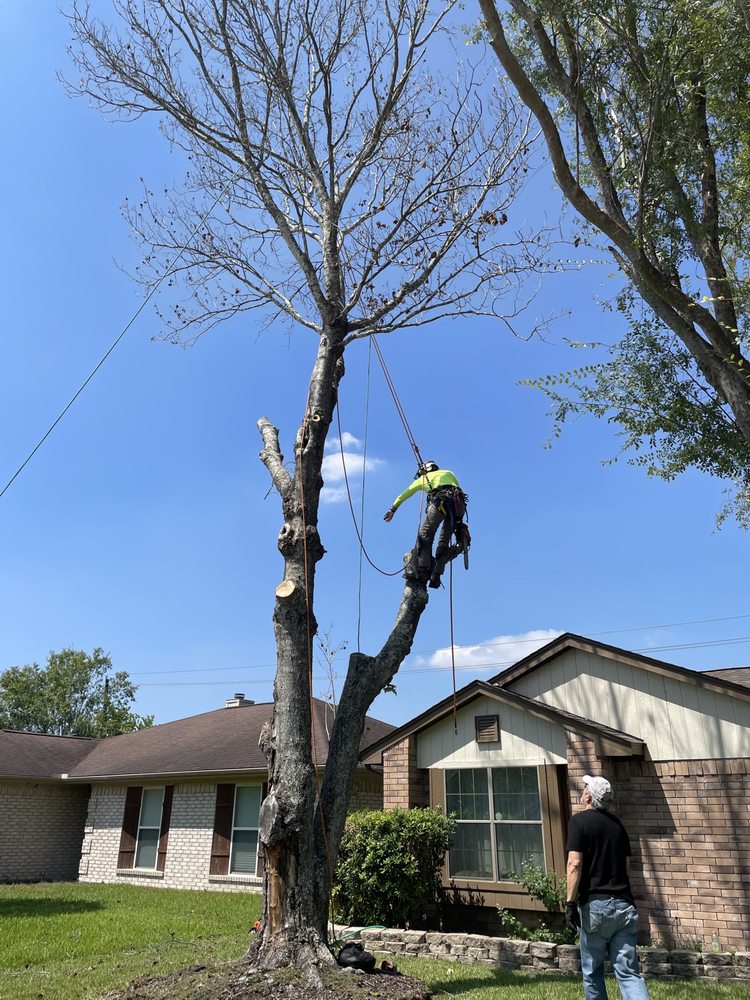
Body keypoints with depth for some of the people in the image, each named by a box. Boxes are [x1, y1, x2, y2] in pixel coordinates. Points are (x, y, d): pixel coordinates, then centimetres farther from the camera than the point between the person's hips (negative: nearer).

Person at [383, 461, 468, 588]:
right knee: (444, 542, 9)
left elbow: (404, 494, 39)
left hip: (440, 502, -4)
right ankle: (436, 575, 1)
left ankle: (422, 570, -18)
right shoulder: (449, 473, 37)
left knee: (425, 535, -3)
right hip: (459, 504, 4)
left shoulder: (423, 478, 30)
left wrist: (392, 509, 50)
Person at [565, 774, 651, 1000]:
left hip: (596, 905, -5)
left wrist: (570, 902, -13)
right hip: (624, 905, 5)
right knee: (629, 973, 4)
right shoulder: (617, 823, 12)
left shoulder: (579, 821, -6)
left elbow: (575, 864, -15)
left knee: (592, 972, 13)